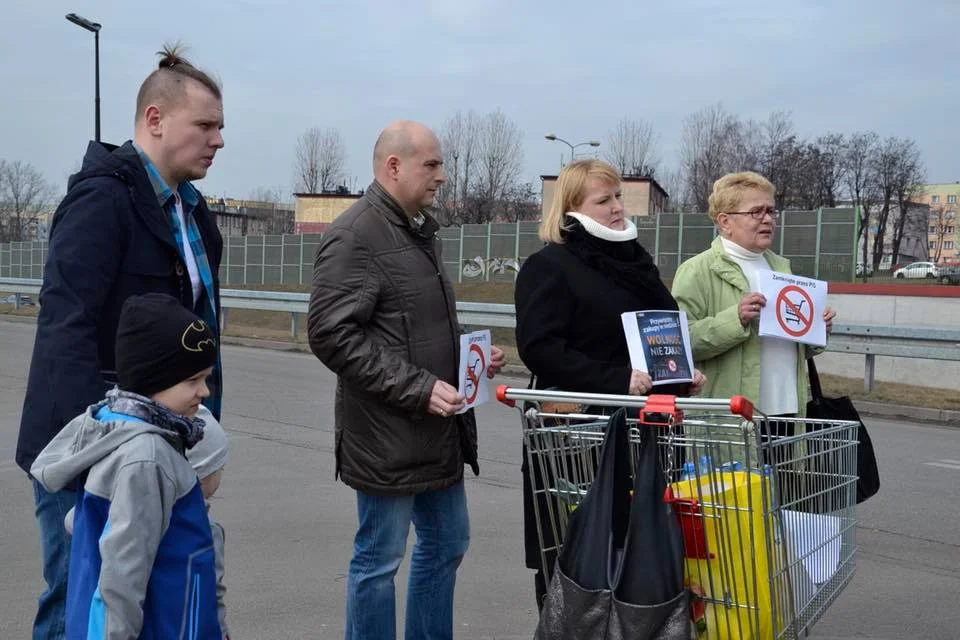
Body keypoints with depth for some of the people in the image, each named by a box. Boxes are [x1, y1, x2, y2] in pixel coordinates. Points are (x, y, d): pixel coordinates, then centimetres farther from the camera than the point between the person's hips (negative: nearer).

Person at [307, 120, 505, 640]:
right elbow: (332, 334, -23)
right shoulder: (355, 236, -16)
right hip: (388, 435, -10)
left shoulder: (419, 230, 14)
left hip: (438, 432, 10)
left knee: (447, 543, 19)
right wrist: (418, 388, -24)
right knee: (379, 559, 4)